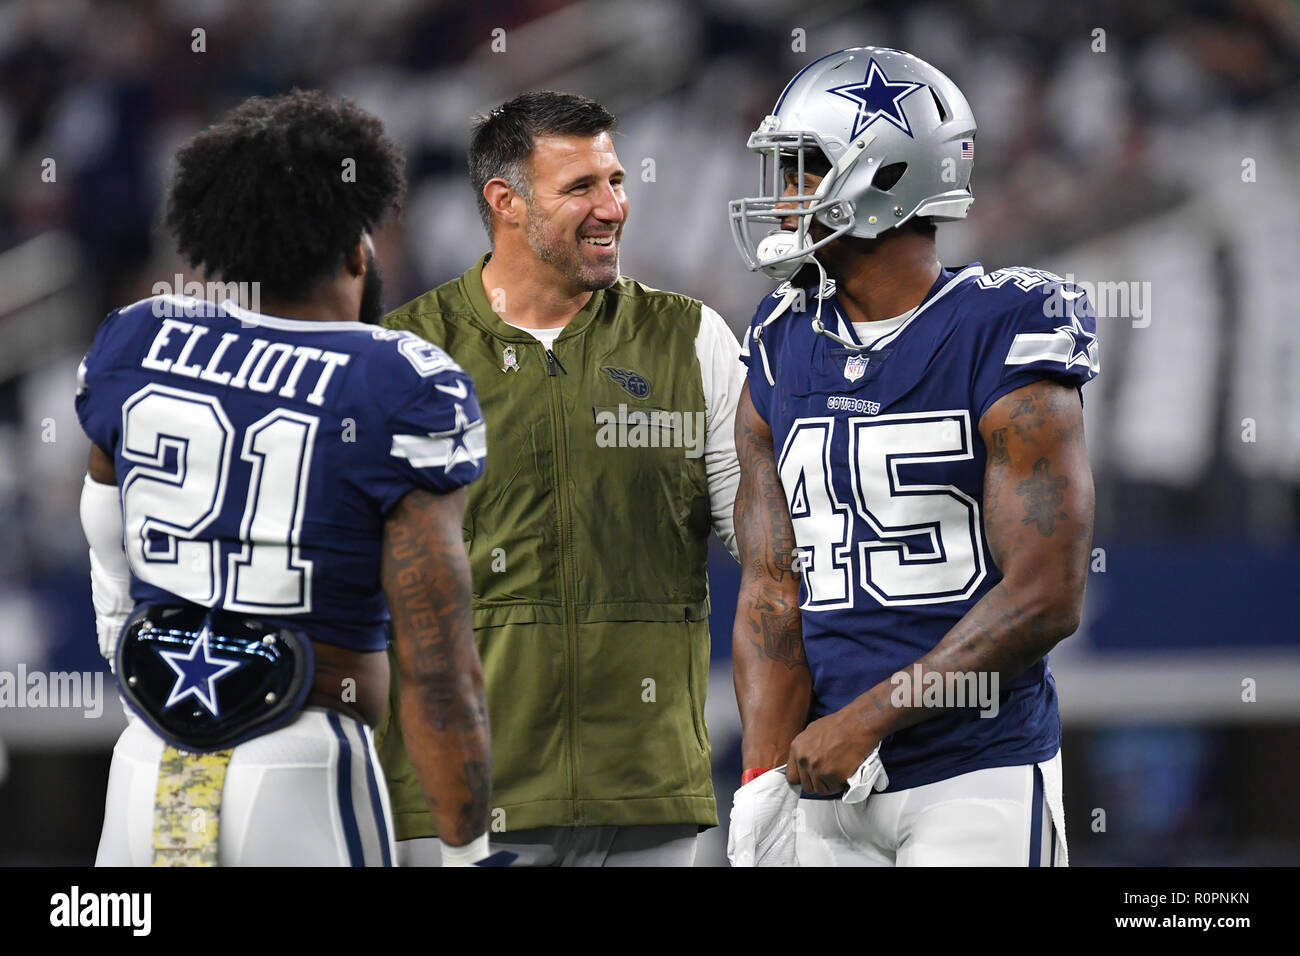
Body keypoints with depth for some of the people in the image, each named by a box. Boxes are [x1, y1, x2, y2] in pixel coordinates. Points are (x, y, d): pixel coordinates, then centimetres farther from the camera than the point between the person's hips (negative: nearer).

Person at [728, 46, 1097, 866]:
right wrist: (764, 782, -9)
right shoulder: (785, 358, 9)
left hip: (980, 776, -5)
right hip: (833, 792, 5)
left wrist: (865, 719, -15)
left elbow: (1046, 599, -14)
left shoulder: (1003, 349, -9)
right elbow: (772, 588, 4)